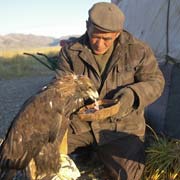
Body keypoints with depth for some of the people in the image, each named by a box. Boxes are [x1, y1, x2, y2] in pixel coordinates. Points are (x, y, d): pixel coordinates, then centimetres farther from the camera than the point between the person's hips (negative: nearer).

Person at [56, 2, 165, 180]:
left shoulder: (137, 50, -6)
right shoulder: (70, 52, -3)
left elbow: (155, 82, -2)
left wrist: (133, 94, -23)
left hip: (121, 125, -1)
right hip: (80, 122, 1)